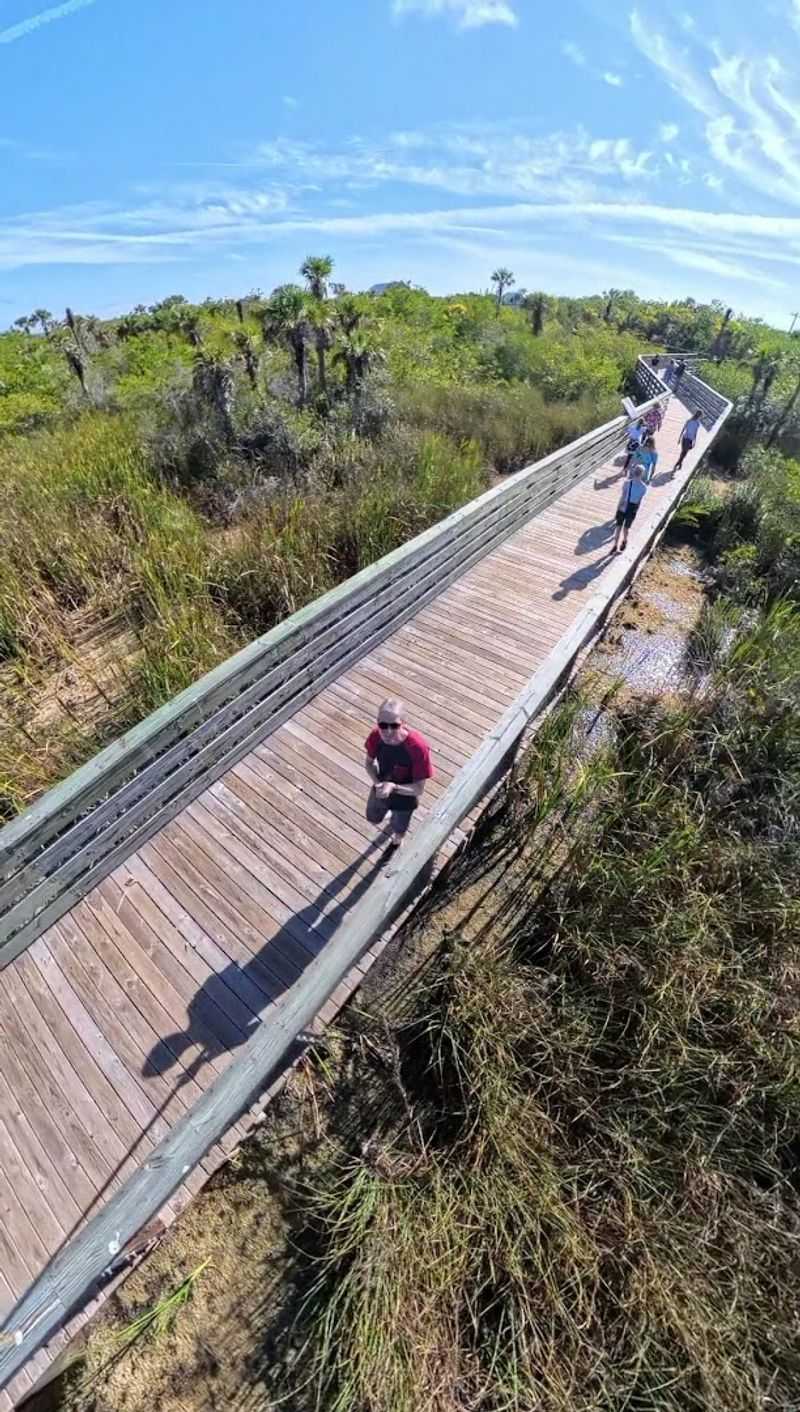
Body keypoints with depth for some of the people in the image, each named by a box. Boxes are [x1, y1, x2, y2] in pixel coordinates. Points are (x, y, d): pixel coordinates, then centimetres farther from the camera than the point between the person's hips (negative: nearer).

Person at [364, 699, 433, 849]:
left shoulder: (418, 747, -39)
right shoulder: (376, 736, -27)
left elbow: (419, 789, -28)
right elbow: (369, 762, -5)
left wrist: (393, 788, -44)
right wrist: (377, 783, -23)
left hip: (404, 798, -3)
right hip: (380, 791, 3)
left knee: (398, 831, 27)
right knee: (373, 820, 31)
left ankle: (395, 844, 65)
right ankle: (394, 815, 65)